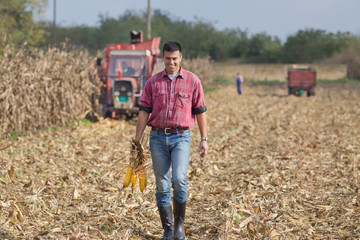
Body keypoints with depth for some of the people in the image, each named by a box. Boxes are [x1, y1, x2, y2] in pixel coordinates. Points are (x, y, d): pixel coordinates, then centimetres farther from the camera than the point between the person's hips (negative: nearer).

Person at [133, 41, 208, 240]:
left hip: (181, 137, -2)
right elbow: (144, 112, 6)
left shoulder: (192, 81, 3)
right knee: (162, 186, 4)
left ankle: (180, 223, 3)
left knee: (179, 180, -18)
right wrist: (137, 140, 2)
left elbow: (200, 112, 5)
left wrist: (204, 139, 0)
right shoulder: (153, 82, 6)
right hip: (158, 137, 2)